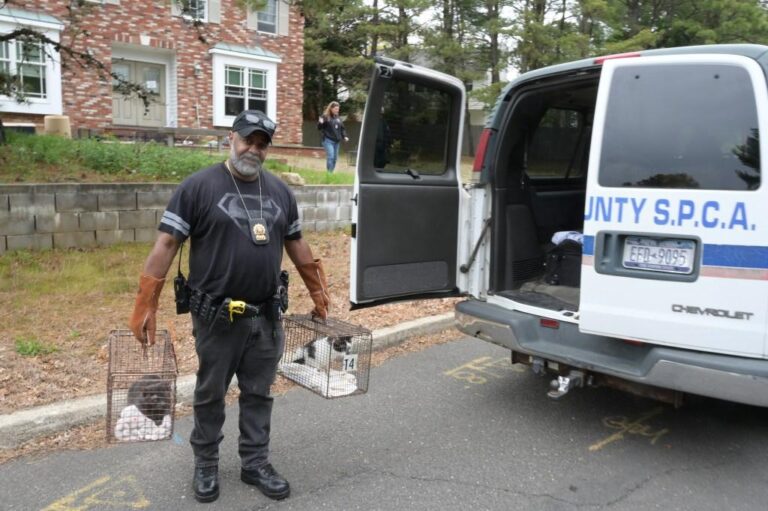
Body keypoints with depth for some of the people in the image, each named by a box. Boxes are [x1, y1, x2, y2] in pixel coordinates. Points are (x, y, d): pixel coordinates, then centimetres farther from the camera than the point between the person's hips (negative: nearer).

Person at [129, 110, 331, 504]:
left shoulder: (280, 191, 9)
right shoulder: (198, 186, -7)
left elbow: (296, 243, 17)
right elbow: (166, 244, -9)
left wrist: (318, 292, 18)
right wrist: (146, 304, -14)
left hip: (265, 316, 4)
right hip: (216, 316, -4)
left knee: (258, 393, 13)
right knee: (210, 393, 12)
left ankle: (256, 463, 28)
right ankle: (206, 465, 30)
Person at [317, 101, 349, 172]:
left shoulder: (338, 118, 14)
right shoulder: (325, 116, -3)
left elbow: (342, 128, 21)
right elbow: (319, 127, -5)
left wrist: (344, 136, 7)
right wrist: (320, 123, -26)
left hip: (337, 141, 6)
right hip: (328, 140, -6)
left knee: (335, 158, 8)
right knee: (330, 157, -15)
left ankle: (332, 172, 17)